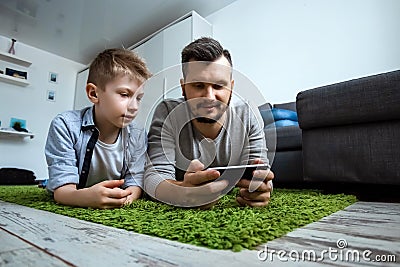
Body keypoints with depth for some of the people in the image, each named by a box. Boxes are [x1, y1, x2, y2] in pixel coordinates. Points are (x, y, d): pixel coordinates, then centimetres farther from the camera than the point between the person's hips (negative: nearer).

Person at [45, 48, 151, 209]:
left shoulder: (138, 136, -6)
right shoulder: (66, 126, -15)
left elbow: (135, 183, -7)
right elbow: (62, 190, -19)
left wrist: (127, 196, -30)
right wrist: (85, 197, -40)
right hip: (71, 210, -1)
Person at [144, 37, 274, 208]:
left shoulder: (247, 115, -11)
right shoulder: (167, 114, -16)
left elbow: (262, 177, -14)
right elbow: (154, 177, -24)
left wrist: (261, 188, -38)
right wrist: (183, 192, -46)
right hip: (177, 212, -1)